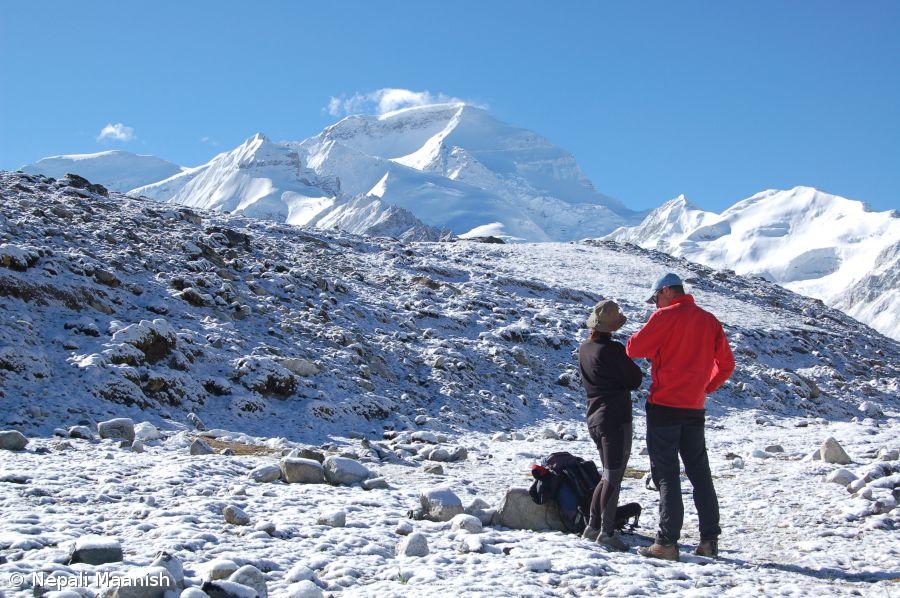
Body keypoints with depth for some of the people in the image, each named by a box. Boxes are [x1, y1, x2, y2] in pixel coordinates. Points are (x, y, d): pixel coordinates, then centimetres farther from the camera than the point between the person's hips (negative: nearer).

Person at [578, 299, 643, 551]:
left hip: (595, 417, 8)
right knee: (614, 476, -2)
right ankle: (607, 532, -2)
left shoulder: (584, 349, 7)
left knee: (609, 475, 17)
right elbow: (635, 380, -8)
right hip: (616, 418, -8)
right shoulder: (612, 349, -17)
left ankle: (593, 526, 17)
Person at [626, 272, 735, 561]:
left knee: (666, 475, -3)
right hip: (695, 408, 6)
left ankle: (667, 542, -6)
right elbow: (726, 363, 13)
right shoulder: (709, 320, 10)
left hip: (664, 407, -6)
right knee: (700, 474, 12)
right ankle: (709, 539, 12)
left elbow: (635, 349, -13)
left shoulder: (665, 316, -9)